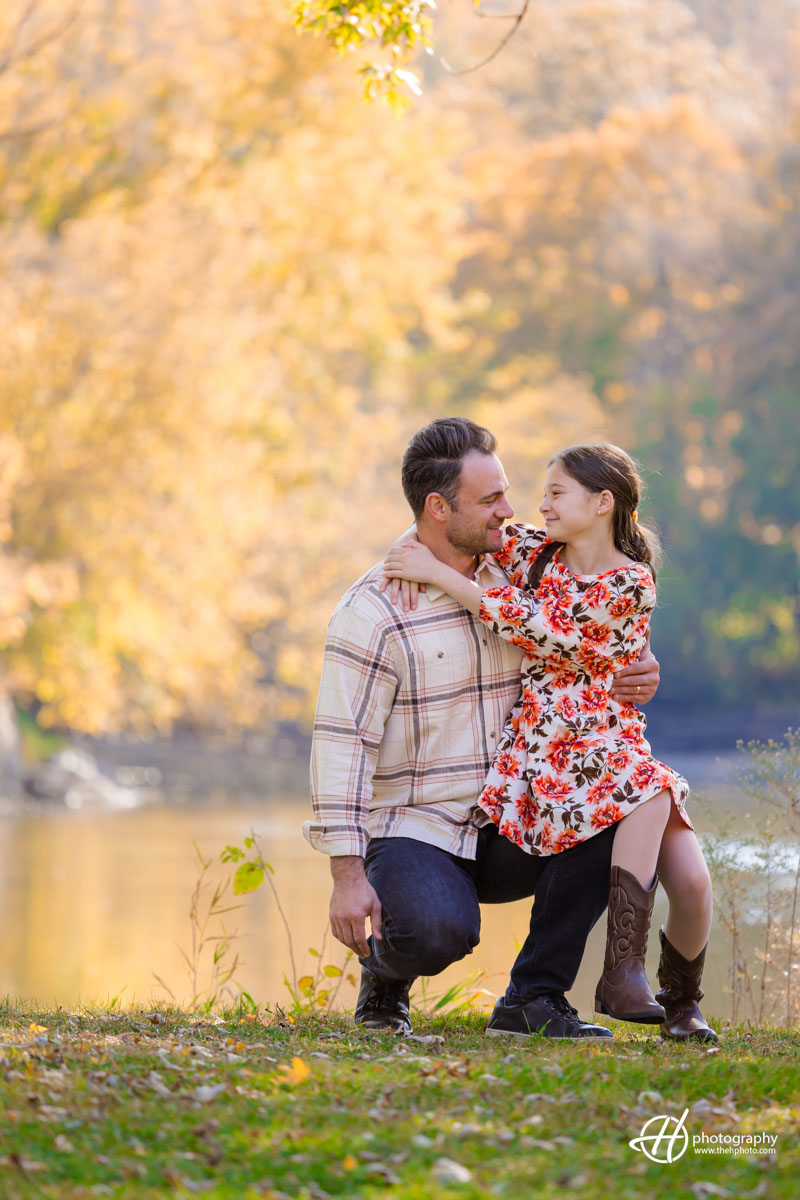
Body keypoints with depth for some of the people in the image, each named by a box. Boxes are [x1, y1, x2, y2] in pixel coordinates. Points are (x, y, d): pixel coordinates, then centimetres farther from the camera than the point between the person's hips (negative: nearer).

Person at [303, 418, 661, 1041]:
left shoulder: (511, 582, 8)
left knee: (610, 820, -21)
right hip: (411, 832, -6)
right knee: (440, 930, -36)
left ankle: (533, 1000, -9)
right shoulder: (374, 610, -11)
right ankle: (386, 967, 2)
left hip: (503, 831, 6)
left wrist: (638, 673, -4)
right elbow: (342, 744, -14)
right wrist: (347, 875, -22)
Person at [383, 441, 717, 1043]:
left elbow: (538, 628, -16)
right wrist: (418, 565, -3)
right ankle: (624, 972, -34)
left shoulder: (631, 584, -6)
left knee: (693, 882, -19)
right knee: (650, 791, -33)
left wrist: (439, 574, -16)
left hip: (613, 747, -1)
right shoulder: (533, 551, 7)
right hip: (542, 762, 1)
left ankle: (682, 1004, 10)